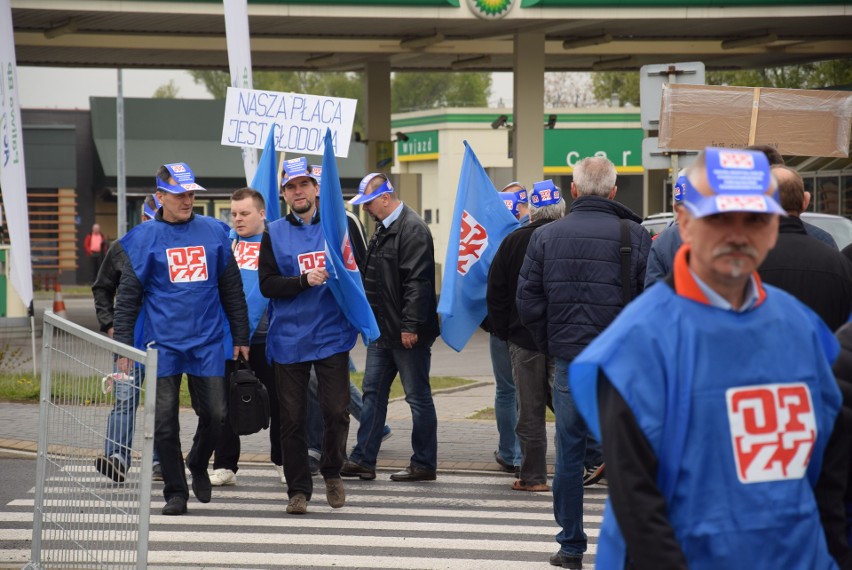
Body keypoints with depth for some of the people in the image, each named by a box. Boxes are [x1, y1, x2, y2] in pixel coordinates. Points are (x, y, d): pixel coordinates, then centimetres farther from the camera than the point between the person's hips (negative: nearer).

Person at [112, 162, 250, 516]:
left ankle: (198, 464, 30)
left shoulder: (214, 233, 6)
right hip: (163, 342, -1)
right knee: (165, 419, -1)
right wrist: (123, 345, -4)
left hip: (207, 341, 2)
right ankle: (175, 491, 12)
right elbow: (127, 297, 1)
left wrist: (240, 337, 10)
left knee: (215, 414, 0)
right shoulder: (144, 239, 0)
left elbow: (232, 290, 12)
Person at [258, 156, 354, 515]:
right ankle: (298, 489, 14)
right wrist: (304, 280, -16)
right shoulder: (274, 234, 6)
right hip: (288, 337, 1)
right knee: (292, 418, 3)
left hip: (331, 334, -1)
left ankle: (332, 473, 19)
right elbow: (267, 284, -2)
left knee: (336, 410, -7)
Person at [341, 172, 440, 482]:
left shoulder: (413, 230, -17)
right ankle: (363, 459, 17)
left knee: (418, 396, 0)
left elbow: (418, 281, -23)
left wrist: (410, 325, -25)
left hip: (407, 332, -10)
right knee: (373, 392, 12)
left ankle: (424, 464, 7)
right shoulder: (383, 228, 15)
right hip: (383, 329, 10)